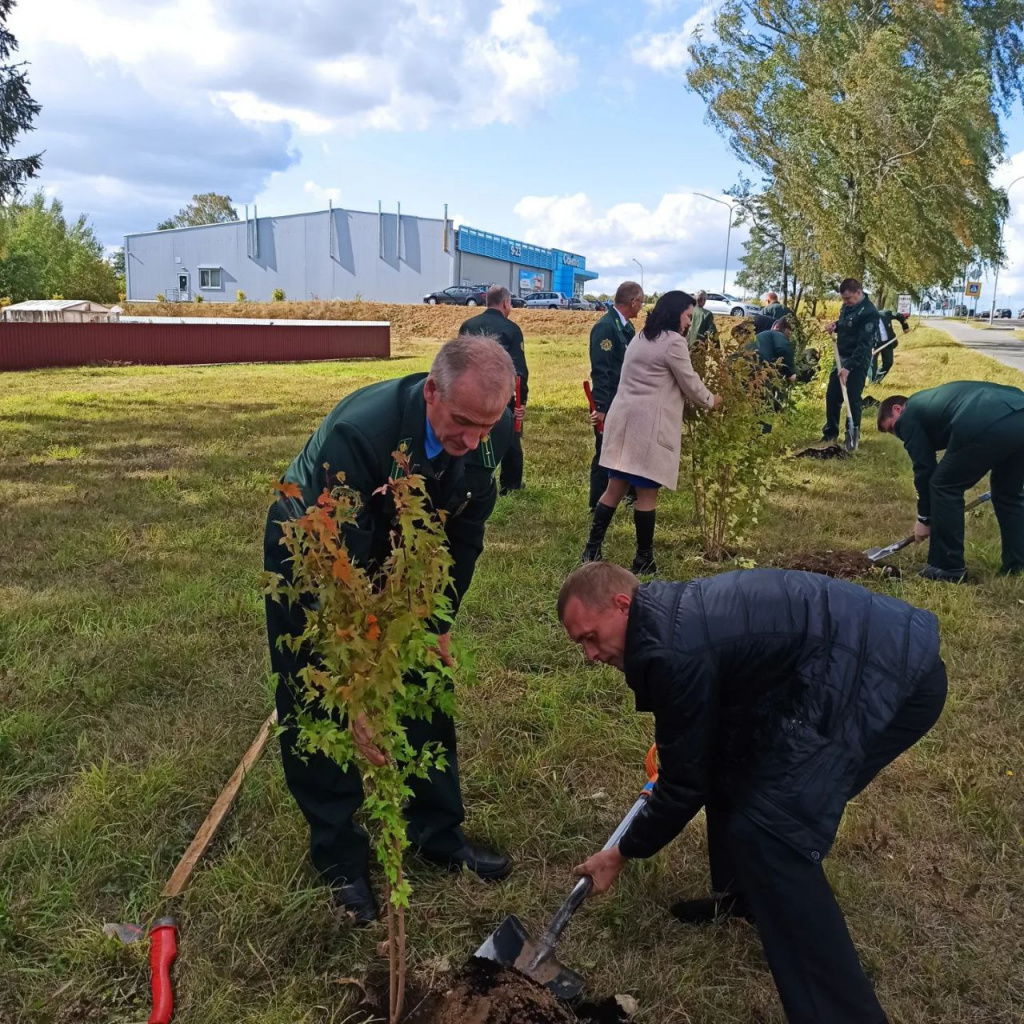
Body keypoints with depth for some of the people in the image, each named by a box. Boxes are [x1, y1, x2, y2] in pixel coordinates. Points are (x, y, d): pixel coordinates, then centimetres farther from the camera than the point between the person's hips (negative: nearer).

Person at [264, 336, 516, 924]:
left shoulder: (492, 432, -23)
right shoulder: (357, 431, -41)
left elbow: (465, 531, -7)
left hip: (401, 555, 5)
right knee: (318, 707, 1)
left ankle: (439, 832, 28)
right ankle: (340, 856, 20)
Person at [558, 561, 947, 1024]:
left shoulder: (672, 649, -18)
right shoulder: (676, 611, 11)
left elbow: (685, 782, -6)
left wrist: (623, 853, 8)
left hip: (887, 675, -11)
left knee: (770, 835, -13)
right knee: (729, 755, 19)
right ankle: (743, 896, 37)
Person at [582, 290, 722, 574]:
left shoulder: (641, 337, 20)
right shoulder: (673, 342, -8)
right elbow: (690, 383, -1)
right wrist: (711, 401, 18)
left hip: (625, 419, 9)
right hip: (649, 425, -9)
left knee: (616, 487, 11)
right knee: (647, 493, 0)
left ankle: (592, 550, 11)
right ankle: (644, 560, 8)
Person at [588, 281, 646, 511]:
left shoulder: (626, 326, 9)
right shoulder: (605, 326, -19)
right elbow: (600, 371, -23)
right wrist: (600, 408, -26)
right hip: (609, 406, -8)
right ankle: (597, 505, 16)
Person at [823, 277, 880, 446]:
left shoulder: (869, 312, -20)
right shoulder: (847, 306, 6)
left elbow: (864, 344, -25)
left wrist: (849, 367, -30)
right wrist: (835, 325, 0)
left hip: (858, 362, -8)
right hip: (842, 357, 8)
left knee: (853, 399, -5)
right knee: (832, 396, 12)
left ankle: (853, 436, 7)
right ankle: (830, 432, 26)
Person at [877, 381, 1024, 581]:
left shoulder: (908, 417, 18)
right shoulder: (931, 400, 40)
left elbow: (924, 468, 16)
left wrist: (924, 518, 25)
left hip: (988, 426, -8)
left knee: (944, 486, 11)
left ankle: (948, 567, 16)